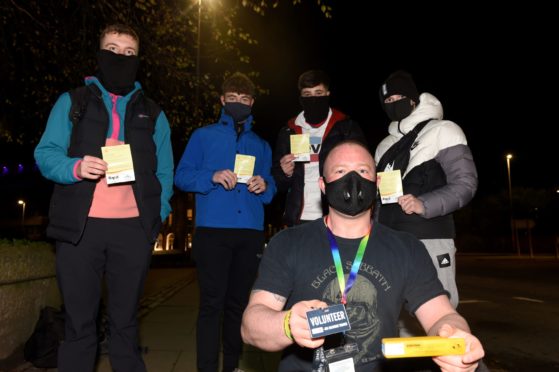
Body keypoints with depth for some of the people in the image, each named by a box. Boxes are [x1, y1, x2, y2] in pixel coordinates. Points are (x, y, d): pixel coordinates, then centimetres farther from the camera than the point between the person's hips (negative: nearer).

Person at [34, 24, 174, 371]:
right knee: (79, 322, 7)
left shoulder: (152, 113, 15)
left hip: (133, 227, 1)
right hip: (80, 226, 0)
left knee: (126, 321, 10)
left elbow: (164, 169, 12)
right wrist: (75, 167, -17)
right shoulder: (72, 101, 12)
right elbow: (46, 154, 5)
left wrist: (158, 213, -2)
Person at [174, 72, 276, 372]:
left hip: (250, 233, 3)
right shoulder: (203, 136, 9)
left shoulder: (261, 145, 20)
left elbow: (271, 187, 16)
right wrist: (212, 177, -15)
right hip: (213, 230, -3)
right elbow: (181, 176, 2)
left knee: (239, 302, 10)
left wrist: (264, 186, -7)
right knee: (212, 303, -4)